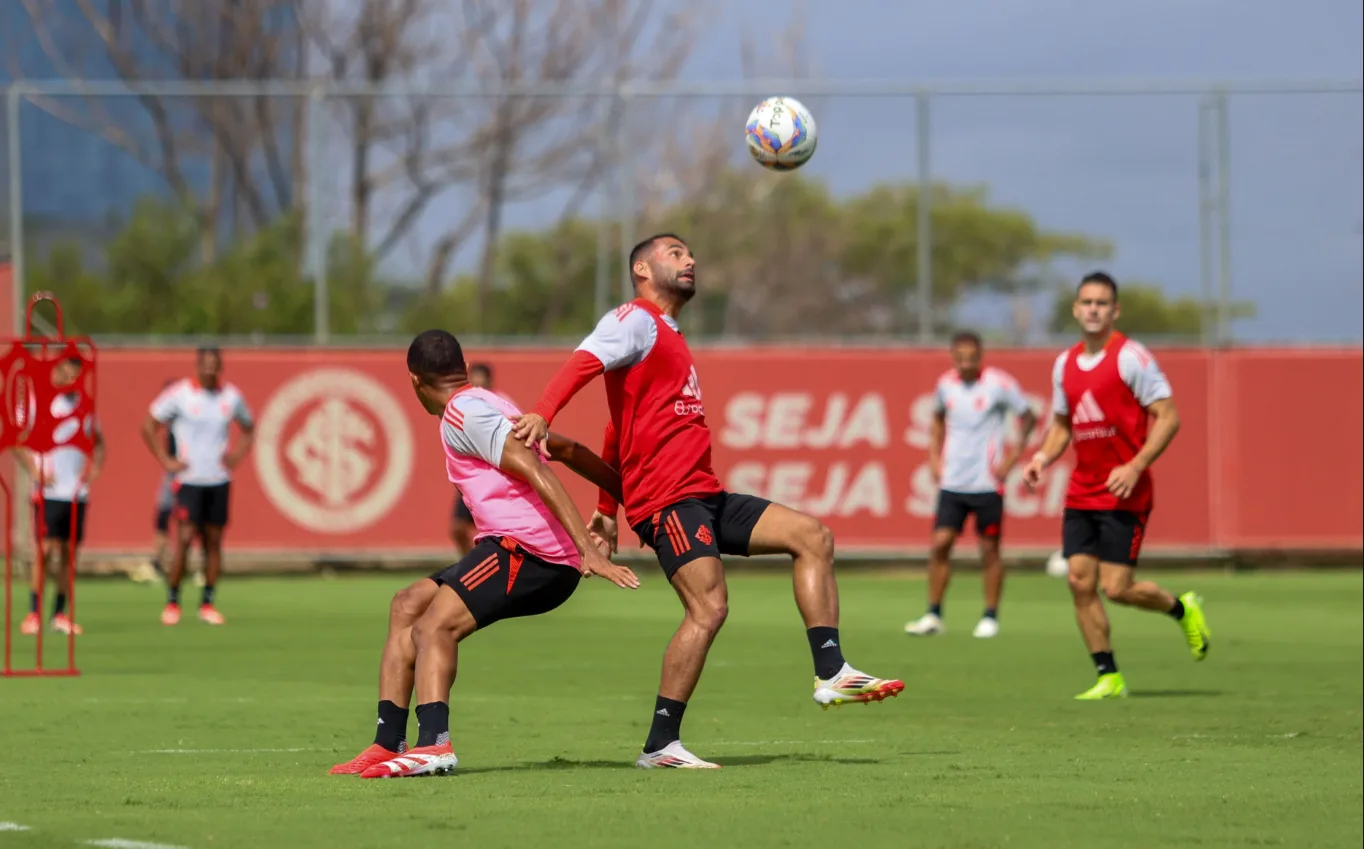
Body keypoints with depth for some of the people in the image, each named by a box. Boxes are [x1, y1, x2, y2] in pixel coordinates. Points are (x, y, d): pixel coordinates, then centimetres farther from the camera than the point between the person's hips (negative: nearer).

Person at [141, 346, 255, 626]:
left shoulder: (232, 396, 5)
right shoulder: (180, 394, -6)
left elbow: (249, 428, 23)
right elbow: (148, 426, 1)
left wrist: (237, 454, 6)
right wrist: (165, 461, -5)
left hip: (219, 480, 4)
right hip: (189, 479, -4)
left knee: (213, 541, 5)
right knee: (185, 538, -13)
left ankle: (207, 603, 14)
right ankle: (172, 601, -2)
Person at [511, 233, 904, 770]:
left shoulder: (669, 338, 27)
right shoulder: (635, 321, -2)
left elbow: (617, 432, 30)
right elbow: (584, 363, -21)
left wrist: (607, 509, 27)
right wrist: (542, 414, -40)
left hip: (704, 495, 10)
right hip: (667, 498, -10)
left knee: (813, 537, 3)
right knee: (709, 607, -20)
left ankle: (831, 675, -2)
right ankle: (660, 745, -16)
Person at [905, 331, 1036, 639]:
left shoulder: (998, 383, -8)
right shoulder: (945, 385, 5)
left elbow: (1028, 417, 0)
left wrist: (1012, 458, -7)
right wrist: (934, 458, 12)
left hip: (987, 483, -3)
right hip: (952, 482, 3)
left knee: (989, 549, 2)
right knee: (940, 543, -4)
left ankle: (990, 617, 13)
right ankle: (933, 616, 5)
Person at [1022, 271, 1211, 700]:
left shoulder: (1131, 357, -9)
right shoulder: (1066, 364, 11)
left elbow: (1168, 417, -11)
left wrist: (1135, 466, -21)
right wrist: (1043, 457, 3)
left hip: (1125, 493, -6)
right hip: (1082, 493, 6)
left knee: (1116, 587, -10)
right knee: (1080, 583, -3)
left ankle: (1182, 609, 19)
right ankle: (1109, 678, 5)